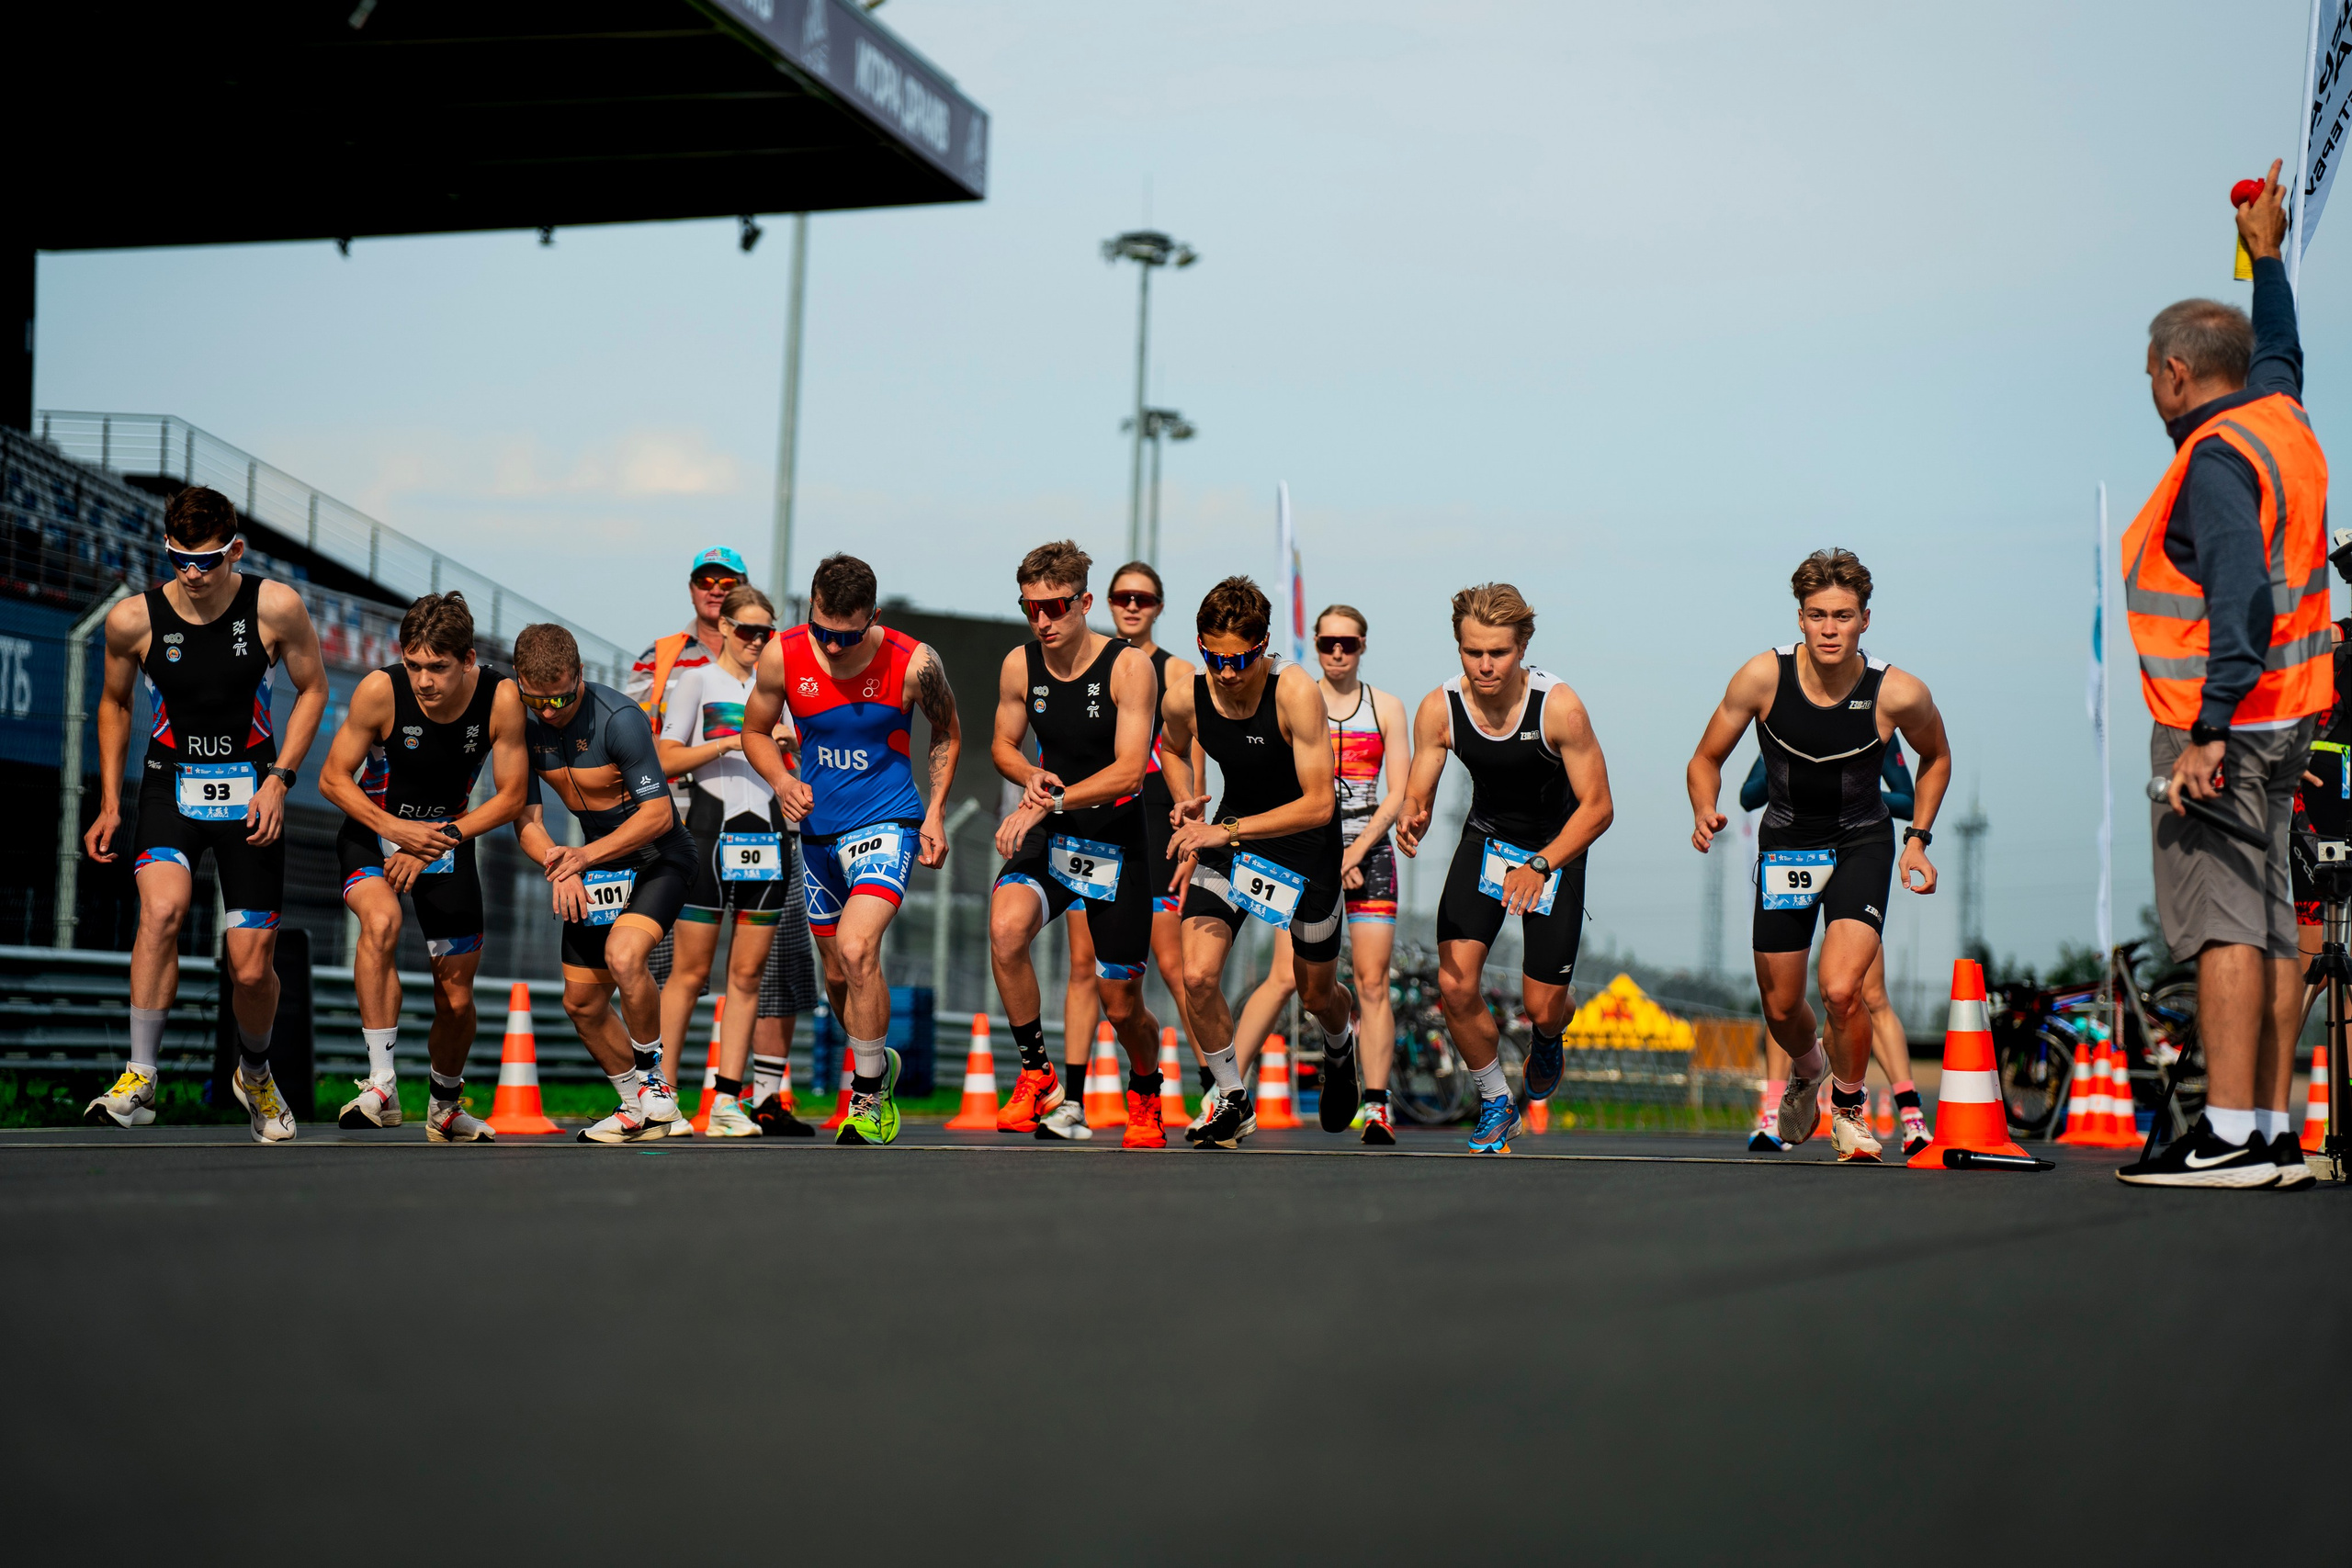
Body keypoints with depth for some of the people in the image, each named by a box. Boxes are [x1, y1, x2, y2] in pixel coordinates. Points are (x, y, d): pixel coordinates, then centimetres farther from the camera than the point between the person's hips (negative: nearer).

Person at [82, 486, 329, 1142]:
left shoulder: (276, 607, -11)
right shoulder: (133, 619, -8)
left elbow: (312, 689, 4)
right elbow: (114, 702, 11)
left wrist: (279, 778, -6)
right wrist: (110, 802, 7)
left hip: (250, 792, 0)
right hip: (170, 786, 0)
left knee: (252, 968, -1)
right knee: (162, 908, -30)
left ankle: (255, 1073, 32)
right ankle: (139, 1079, -22)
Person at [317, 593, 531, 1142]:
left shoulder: (501, 698, -20)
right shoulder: (380, 690, -24)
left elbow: (511, 796, -10)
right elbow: (333, 778, -13)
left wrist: (439, 840, -19)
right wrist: (398, 830, -27)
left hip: (450, 838, 2)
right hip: (373, 831, -2)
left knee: (456, 998, 5)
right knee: (380, 920, -35)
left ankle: (445, 1108, 34)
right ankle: (381, 1086, -31)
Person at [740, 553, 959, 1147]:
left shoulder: (913, 663, -15)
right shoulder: (783, 657, -10)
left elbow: (946, 732, 5)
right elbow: (755, 731, 7)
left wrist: (935, 814, 0)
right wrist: (782, 781, -12)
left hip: (886, 821, -4)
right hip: (819, 830, 4)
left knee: (856, 948, -25)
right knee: (837, 975, 15)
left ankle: (868, 1094, -10)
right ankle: (880, 1065, 42)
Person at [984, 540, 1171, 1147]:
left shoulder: (1130, 666, -14)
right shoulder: (1020, 665, -1)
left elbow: (1127, 772, -20)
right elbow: (1004, 745, 14)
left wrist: (1049, 802, -30)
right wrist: (1029, 775, -9)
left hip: (1117, 843, -2)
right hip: (1050, 838, 3)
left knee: (1121, 1004, 4)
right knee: (1006, 927, -30)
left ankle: (1145, 1093, 37)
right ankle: (1036, 1074, -12)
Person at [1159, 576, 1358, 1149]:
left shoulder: (1296, 693, -28)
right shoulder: (1186, 699, -14)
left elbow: (1319, 804, -29)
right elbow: (1174, 750, 13)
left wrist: (1227, 830, -35)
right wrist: (1188, 805, -6)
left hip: (1305, 845, -3)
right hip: (1229, 835, 3)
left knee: (1316, 994, 14)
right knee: (1197, 977, -16)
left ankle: (1340, 1047, 53)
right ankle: (1233, 1104, 6)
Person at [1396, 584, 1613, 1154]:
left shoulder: (1559, 706, -27)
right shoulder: (1439, 709, -19)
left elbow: (1598, 807, -23)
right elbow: (1417, 800, -12)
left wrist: (1540, 866, -37)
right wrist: (1411, 823, -38)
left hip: (1556, 848, -2)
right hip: (1485, 839, 2)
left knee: (1542, 1008, -1)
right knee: (1454, 988, -14)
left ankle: (1549, 1039, 40)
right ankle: (1496, 1103, 12)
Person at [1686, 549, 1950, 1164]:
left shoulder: (1900, 693, -19)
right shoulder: (1763, 677, -18)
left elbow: (1936, 757, 5)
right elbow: (1706, 759, -4)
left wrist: (1917, 840, -2)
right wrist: (1705, 812, -24)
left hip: (1862, 842, -2)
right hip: (1785, 843, 2)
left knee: (1840, 990, -22)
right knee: (1780, 1008, 10)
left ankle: (1849, 1110, 7)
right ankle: (1808, 1072, 48)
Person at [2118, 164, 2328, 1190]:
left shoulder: (2217, 458, -15)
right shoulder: (2279, 414, 12)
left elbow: (2243, 597, -26)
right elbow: (2278, 352, 36)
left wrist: (2210, 729, -30)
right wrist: (2266, 254, 49)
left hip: (2220, 721, -10)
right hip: (2284, 715, 10)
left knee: (2221, 921, -12)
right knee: (2269, 921, 8)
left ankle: (2229, 1136, -15)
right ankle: (2274, 1135, 10)